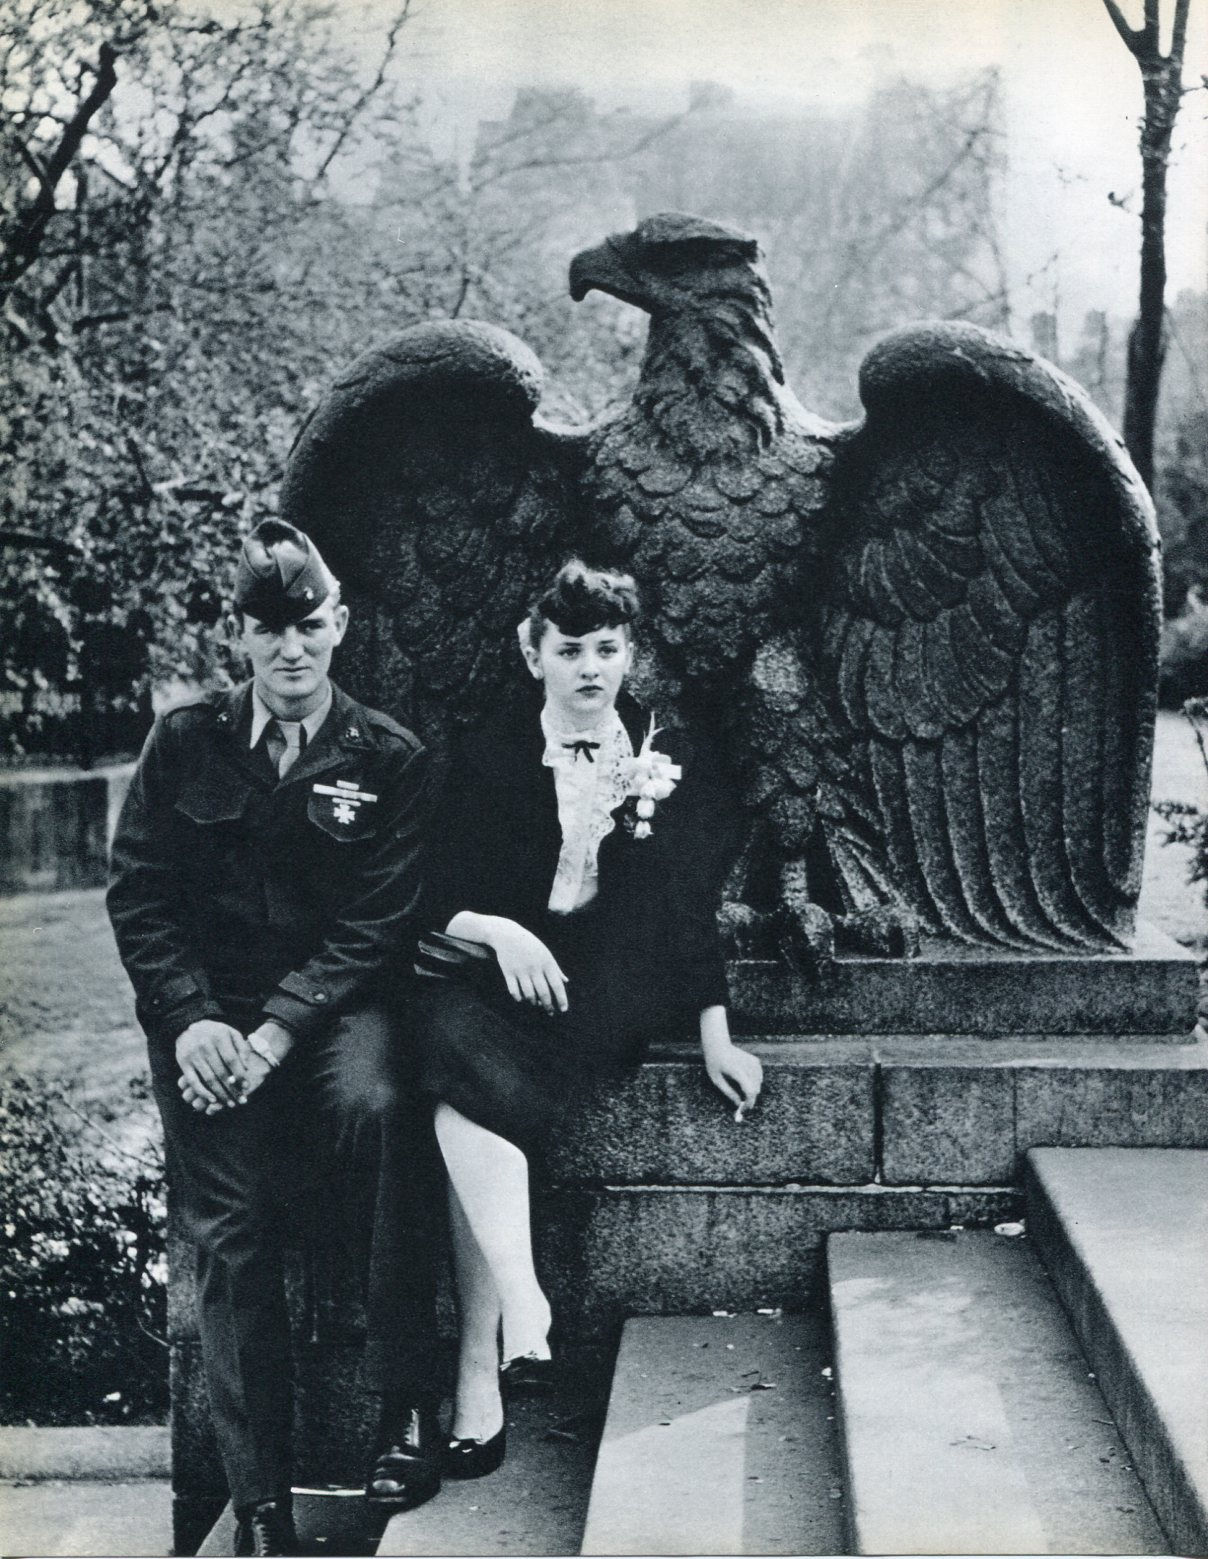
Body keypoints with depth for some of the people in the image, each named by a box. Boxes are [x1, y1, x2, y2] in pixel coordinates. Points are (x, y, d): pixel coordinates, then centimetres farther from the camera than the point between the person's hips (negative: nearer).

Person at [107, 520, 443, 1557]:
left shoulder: (389, 760, 4)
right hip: (207, 1009, 1)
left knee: (377, 1107, -33)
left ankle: (407, 1409, -21)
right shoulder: (185, 744, 9)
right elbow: (137, 894, 6)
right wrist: (191, 1019, -10)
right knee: (231, 1230, -14)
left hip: (333, 1000, -1)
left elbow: (374, 923, -3)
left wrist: (279, 1032, -16)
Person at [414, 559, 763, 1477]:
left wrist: (716, 1038, 0)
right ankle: (522, 1308, -41)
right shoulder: (489, 758, 11)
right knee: (462, 1044, -36)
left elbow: (692, 908, 10)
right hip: (499, 973, 2)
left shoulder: (668, 763, 12)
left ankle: (480, 1374, -33)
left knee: (471, 1095, -31)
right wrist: (499, 933, -17)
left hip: (612, 988, -1)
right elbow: (440, 903, 5)